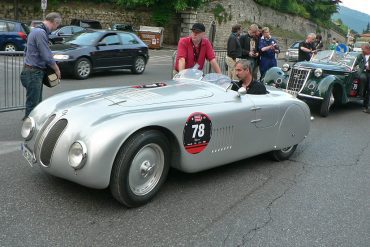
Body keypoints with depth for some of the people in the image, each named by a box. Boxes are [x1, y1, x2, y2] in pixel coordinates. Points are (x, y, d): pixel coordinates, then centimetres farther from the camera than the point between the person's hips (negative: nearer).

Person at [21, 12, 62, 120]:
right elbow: (47, 56, -20)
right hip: (33, 73, -10)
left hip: (33, 73, 10)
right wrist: (57, 69, -6)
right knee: (32, 104, -3)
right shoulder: (41, 33, -19)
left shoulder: (36, 30, 15)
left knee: (37, 103, 17)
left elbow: (26, 52, 24)